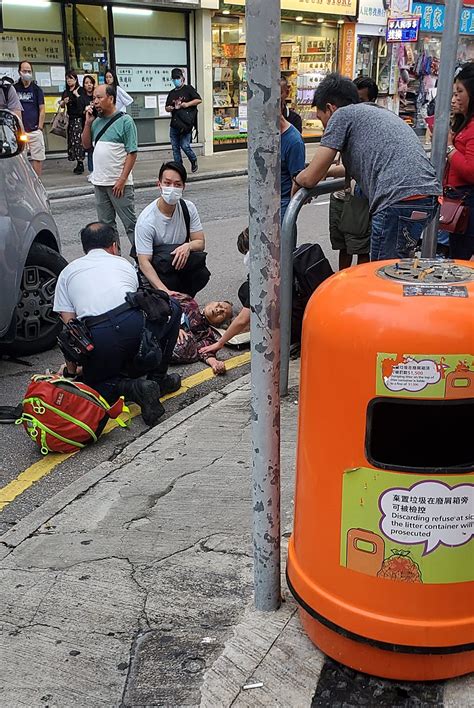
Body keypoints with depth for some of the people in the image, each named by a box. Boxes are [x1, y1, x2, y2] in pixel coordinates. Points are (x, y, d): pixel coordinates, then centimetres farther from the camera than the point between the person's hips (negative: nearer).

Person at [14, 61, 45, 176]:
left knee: (37, 158, 0)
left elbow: (42, 110, 4)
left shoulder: (36, 89, 6)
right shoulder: (14, 89, 7)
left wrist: (40, 128, -3)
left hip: (35, 131, 0)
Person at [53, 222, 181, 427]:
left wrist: (71, 371, 25)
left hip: (97, 337, 0)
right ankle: (158, 379, 27)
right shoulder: (124, 264, 29)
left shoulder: (68, 272, 24)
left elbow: (69, 327, 17)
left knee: (93, 381, 30)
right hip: (136, 325, 0)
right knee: (172, 308, 31)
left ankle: (129, 387, -3)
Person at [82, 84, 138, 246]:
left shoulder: (125, 121, -7)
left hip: (118, 183, -7)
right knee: (106, 224, 12)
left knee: (130, 223, -4)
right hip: (99, 182, 7)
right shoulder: (97, 121, 12)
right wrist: (88, 123, 2)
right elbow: (86, 145, 15)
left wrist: (122, 180, -17)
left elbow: (132, 153, -11)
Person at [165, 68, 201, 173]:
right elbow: (166, 107, 25)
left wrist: (187, 104, -14)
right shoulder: (171, 93, 19)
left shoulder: (188, 89, 3)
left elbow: (199, 100, -3)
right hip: (174, 124, 6)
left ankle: (194, 161, 15)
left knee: (185, 145, -12)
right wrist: (169, 108, 1)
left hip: (186, 123, -6)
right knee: (175, 147, 4)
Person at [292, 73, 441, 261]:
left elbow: (310, 178, 4)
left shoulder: (342, 114, 6)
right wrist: (330, 171, 51)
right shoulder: (381, 112, 31)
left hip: (400, 201, -9)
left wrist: (296, 185, 25)